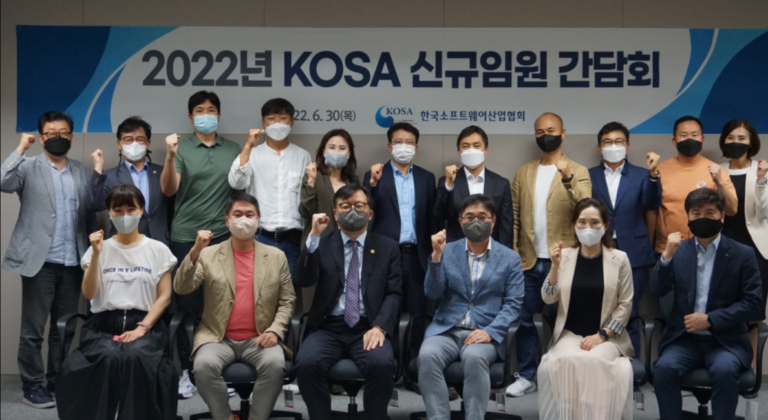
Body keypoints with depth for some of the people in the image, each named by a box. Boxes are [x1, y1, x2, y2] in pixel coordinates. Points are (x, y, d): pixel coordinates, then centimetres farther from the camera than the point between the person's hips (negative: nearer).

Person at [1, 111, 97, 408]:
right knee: (33, 329, 1)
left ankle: (58, 383, 19)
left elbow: (89, 215, 12)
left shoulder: (81, 172, 13)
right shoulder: (28, 167, 1)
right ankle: (32, 387, 9)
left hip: (72, 262, 4)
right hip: (40, 260, -4)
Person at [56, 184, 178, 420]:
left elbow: (164, 296, 4)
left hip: (145, 324, -1)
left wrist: (142, 327, -10)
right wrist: (96, 255, -9)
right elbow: (89, 294, 1)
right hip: (104, 324, 1)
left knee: (136, 357, -35)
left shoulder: (158, 250, 9)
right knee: (109, 358, -34)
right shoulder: (100, 248, 12)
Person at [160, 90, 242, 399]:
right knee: (187, 306, 3)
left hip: (223, 236, 2)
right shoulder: (181, 148, 3)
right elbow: (168, 190, -8)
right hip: (186, 237, -1)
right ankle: (187, 371, 12)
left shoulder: (234, 150, 10)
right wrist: (170, 156, -23)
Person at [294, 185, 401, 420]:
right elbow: (303, 282, -3)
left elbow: (393, 294, 3)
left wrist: (379, 327, -15)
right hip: (328, 327, 1)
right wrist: (314, 236, -11)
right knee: (306, 363, -30)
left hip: (368, 328, -1)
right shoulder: (321, 244, 12)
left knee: (382, 364, -32)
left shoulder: (388, 247, 12)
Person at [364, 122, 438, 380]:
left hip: (416, 256, 2)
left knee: (415, 317, 4)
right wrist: (372, 183, -16)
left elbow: (431, 219, 10)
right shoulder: (376, 176, 6)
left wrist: (433, 255, 4)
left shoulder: (426, 178, 12)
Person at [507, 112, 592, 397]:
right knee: (525, 319, 7)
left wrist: (568, 178, -29)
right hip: (529, 261, 3)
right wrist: (512, 253, 1)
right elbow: (514, 216, 9)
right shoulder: (523, 172, 11)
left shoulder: (578, 172, 0)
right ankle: (526, 377, 16)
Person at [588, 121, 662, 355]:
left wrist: (653, 174, -23)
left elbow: (652, 204, -7)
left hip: (632, 255, 0)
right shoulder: (589, 176, 11)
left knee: (629, 318, 1)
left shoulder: (641, 175, 9)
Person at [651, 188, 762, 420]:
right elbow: (657, 290, 1)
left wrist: (710, 320, -13)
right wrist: (667, 256, -15)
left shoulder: (742, 254, 3)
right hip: (684, 338, 2)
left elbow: (752, 302, -3)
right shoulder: (678, 250, 10)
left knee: (724, 370, -33)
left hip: (725, 340, -2)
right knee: (664, 368, -28)